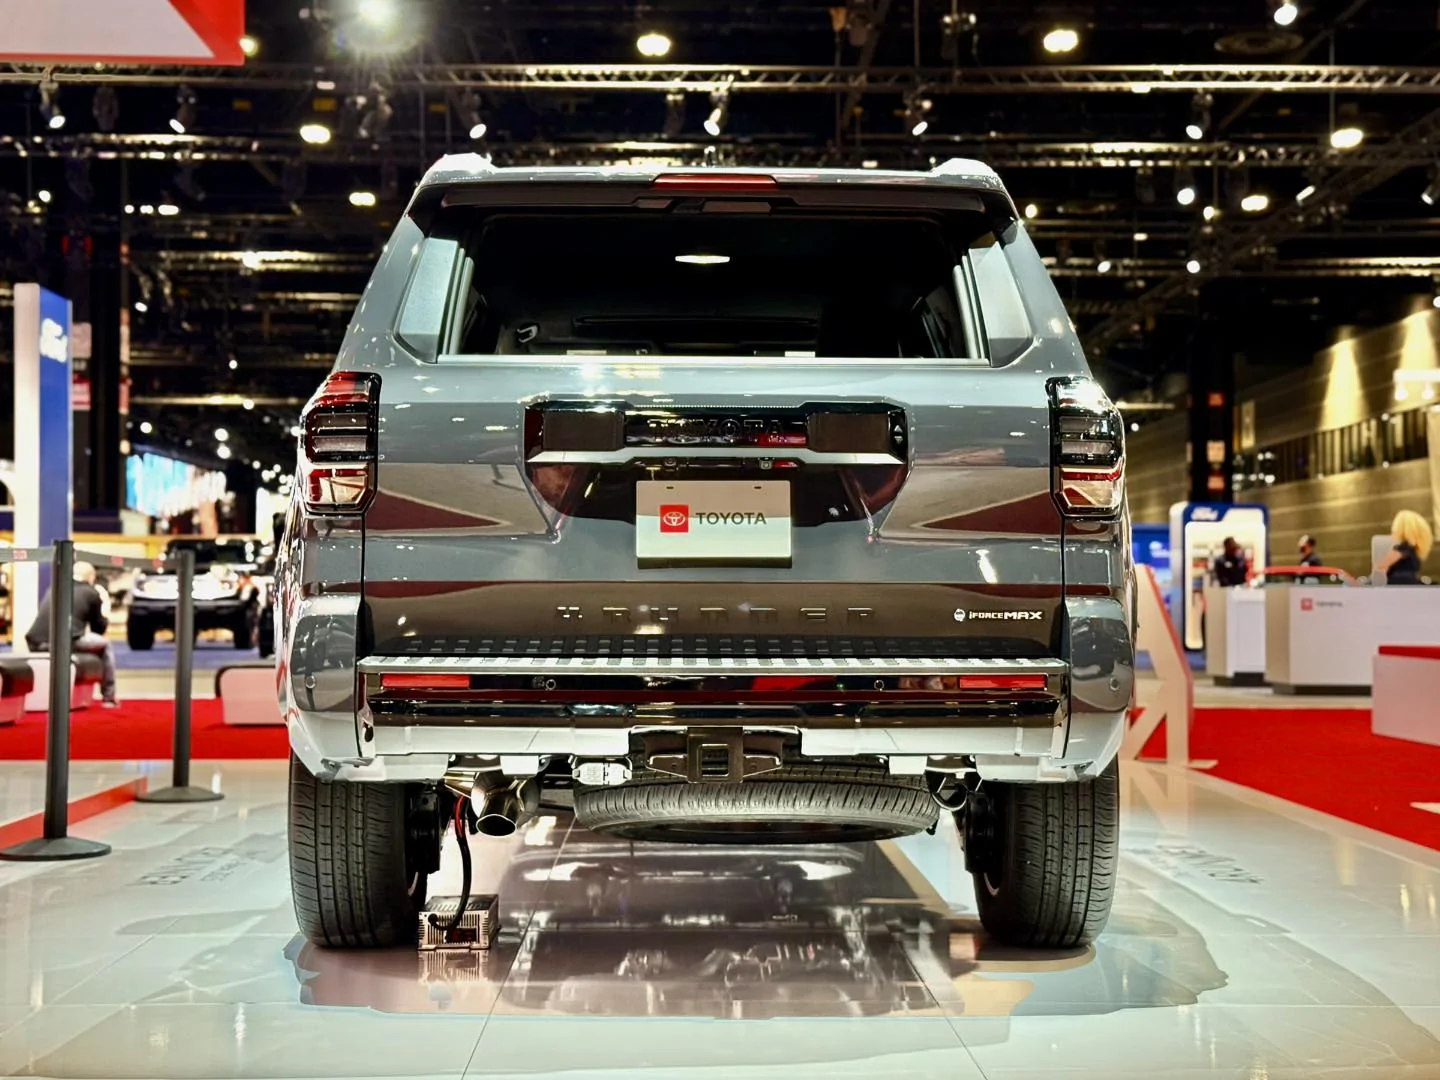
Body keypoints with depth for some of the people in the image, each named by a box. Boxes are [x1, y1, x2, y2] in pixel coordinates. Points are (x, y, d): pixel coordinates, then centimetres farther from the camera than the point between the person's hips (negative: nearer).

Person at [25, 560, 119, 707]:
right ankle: (108, 698, 24)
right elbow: (100, 629, 22)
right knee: (105, 644, 24)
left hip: (36, 643, 5)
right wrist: (103, 610, 39)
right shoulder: (91, 592, 15)